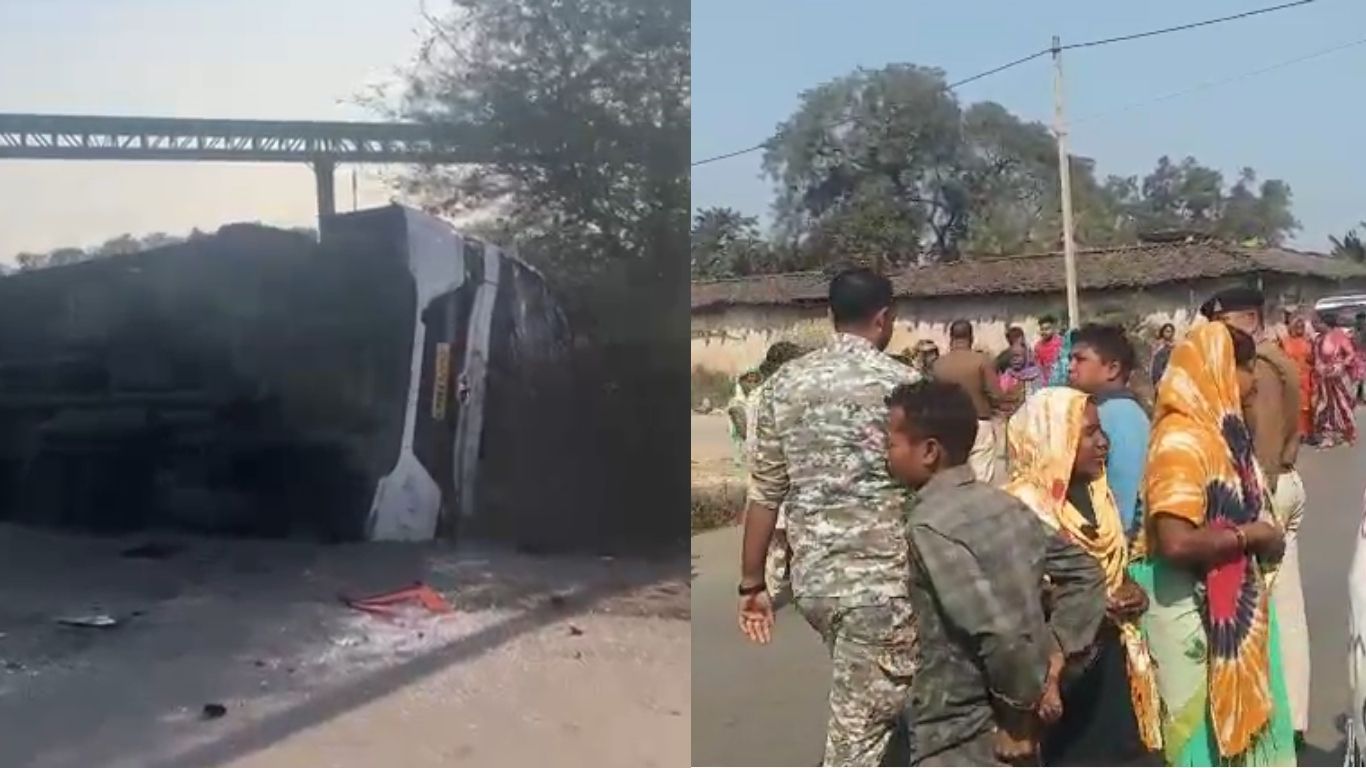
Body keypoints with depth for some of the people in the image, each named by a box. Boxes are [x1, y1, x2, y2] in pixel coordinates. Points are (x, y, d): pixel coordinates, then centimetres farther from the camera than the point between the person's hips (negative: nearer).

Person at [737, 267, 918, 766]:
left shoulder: (785, 383, 3)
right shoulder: (902, 383, -8)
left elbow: (765, 494, 3)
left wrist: (752, 584, 10)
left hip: (811, 577, 5)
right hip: (882, 580, -5)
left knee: (859, 709, 28)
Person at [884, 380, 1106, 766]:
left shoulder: (932, 524, -20)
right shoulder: (1004, 504, 5)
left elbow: (1000, 633, -27)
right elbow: (1085, 574, 12)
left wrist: (1018, 710, -12)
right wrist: (1052, 658, 7)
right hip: (1006, 735, 9)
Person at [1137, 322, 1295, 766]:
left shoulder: (1221, 431, 7)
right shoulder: (1181, 441, -21)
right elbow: (1176, 544, -30)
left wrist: (1263, 538, -2)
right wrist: (1250, 535, -18)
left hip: (1233, 605, 9)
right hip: (1193, 611, -9)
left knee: (1244, 719, 19)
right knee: (1206, 727, 5)